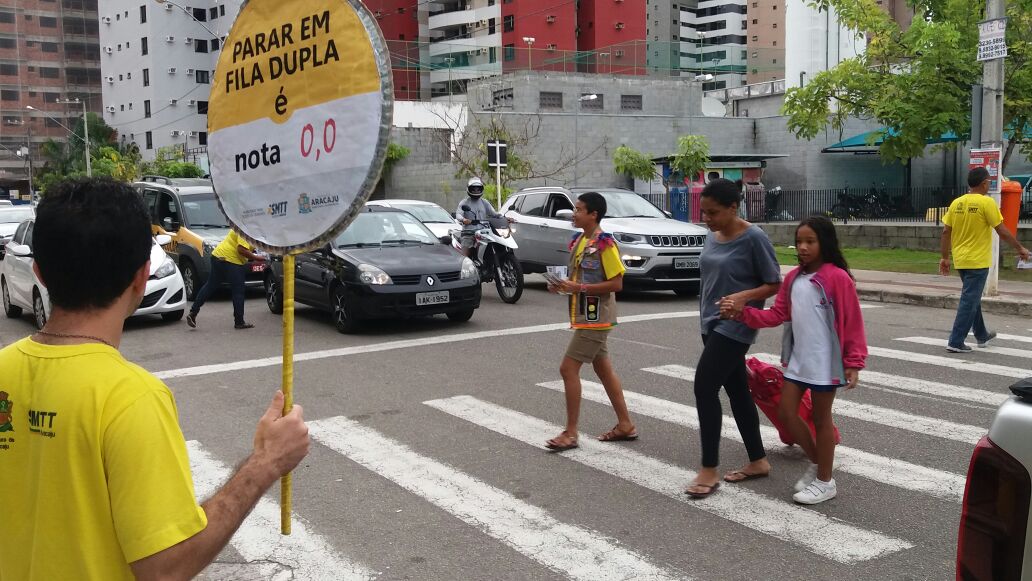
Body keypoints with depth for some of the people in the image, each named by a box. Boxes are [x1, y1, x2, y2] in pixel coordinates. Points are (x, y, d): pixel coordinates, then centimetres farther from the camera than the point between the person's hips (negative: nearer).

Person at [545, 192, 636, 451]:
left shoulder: (604, 244, -16)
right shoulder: (579, 240, 11)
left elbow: (616, 284, -18)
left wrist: (580, 288, -22)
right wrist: (564, 285, 1)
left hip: (595, 318, -9)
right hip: (584, 316, 9)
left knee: (568, 369, -9)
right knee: (604, 369, 14)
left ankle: (570, 433, -1)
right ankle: (625, 424, 24)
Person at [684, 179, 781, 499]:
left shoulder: (753, 238, -14)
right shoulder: (712, 236, 8)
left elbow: (774, 284, -9)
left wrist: (744, 296, -25)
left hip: (735, 326, -8)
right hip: (712, 324, 8)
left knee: (704, 387, -13)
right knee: (736, 391, 13)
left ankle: (709, 470, -5)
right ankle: (758, 461, 24)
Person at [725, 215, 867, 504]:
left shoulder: (838, 278, -15)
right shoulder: (793, 278, 6)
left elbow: (853, 324, -13)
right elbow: (777, 315, 6)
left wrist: (854, 363, -14)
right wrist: (741, 313, -6)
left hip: (825, 362, -7)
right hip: (797, 359, 7)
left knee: (821, 418, 4)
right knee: (786, 412, 9)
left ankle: (825, 482, 20)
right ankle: (816, 462, 31)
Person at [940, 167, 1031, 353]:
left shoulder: (956, 203, 4)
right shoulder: (986, 202, -12)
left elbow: (946, 232, 5)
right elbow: (1002, 232, -11)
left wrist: (945, 257, 11)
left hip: (960, 261, 7)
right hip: (977, 261, -7)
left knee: (972, 298, 21)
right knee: (969, 301, -3)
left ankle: (982, 335, 36)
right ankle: (955, 342, -5)